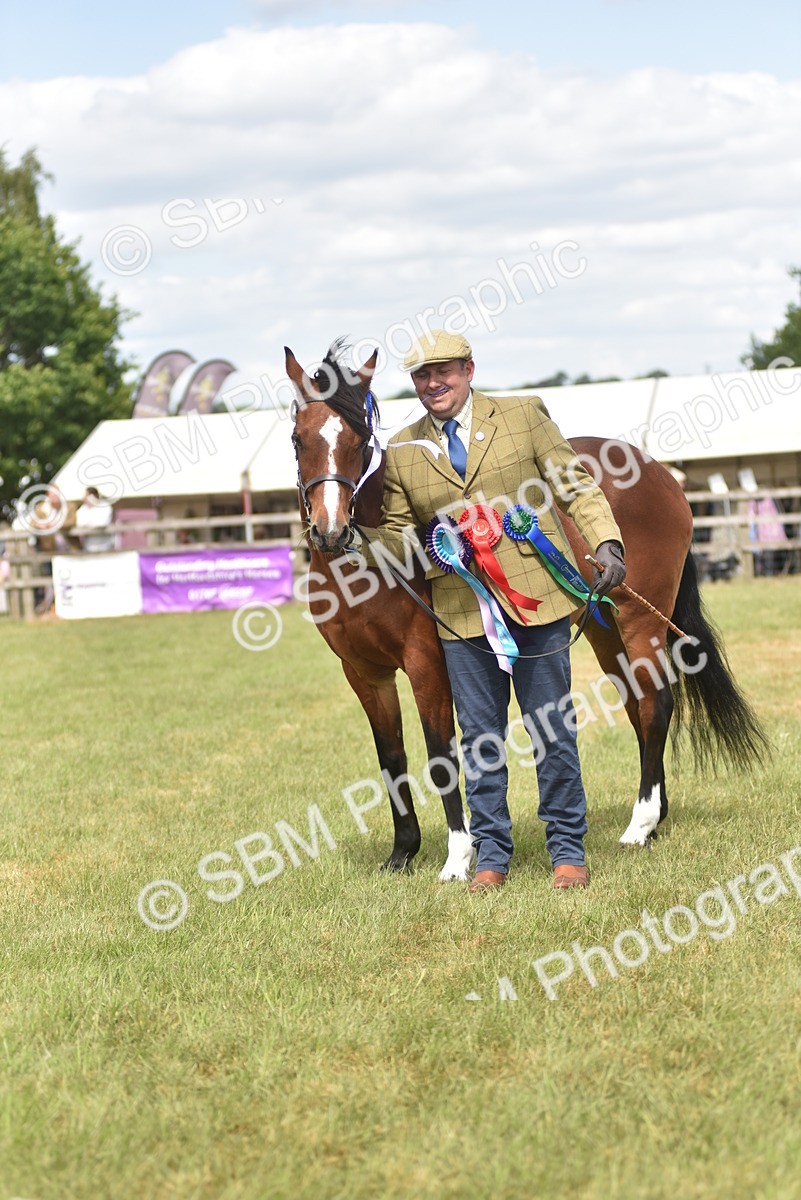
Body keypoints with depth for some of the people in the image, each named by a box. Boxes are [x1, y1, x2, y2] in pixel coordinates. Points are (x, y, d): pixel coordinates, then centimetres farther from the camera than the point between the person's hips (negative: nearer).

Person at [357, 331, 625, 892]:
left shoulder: (524, 415, 4)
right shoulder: (402, 451, 8)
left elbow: (576, 486, 4)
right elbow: (396, 532, 12)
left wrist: (606, 542, -11)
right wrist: (428, 549, -10)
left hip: (534, 596, -2)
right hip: (461, 610, 2)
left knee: (552, 729, 4)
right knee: (480, 738, 7)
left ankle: (568, 851, 14)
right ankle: (491, 855, 17)